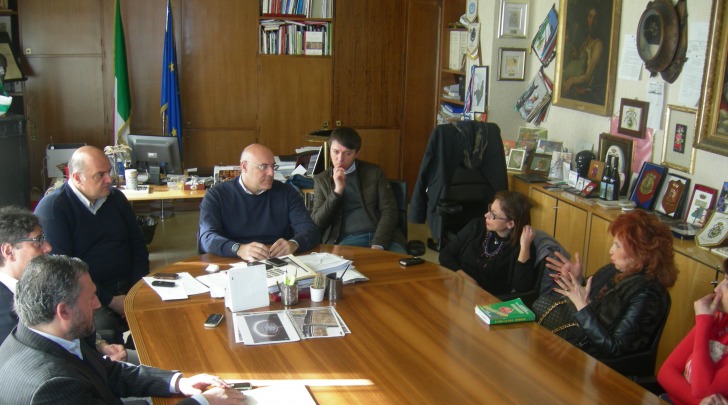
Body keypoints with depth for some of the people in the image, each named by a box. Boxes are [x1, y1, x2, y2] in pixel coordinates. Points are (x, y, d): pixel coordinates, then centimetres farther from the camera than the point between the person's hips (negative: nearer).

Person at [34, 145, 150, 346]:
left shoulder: (116, 198, 13)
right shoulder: (51, 208, -6)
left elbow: (138, 245, 18)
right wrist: (110, 300, -16)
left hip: (128, 287, 6)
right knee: (106, 328, -36)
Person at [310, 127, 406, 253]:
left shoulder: (374, 172, 10)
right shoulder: (321, 180, 12)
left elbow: (389, 211, 3)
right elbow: (317, 223, 5)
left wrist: (377, 245, -13)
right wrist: (337, 191, -7)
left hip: (380, 237, 1)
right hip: (346, 240, 0)